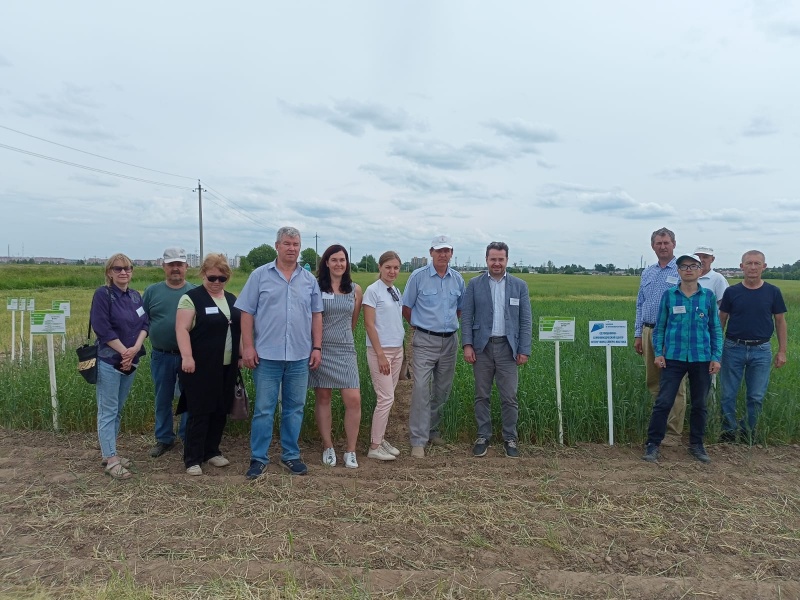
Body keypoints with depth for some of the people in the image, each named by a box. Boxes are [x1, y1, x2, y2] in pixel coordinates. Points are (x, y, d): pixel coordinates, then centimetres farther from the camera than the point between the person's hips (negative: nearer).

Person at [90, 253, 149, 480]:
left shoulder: (136, 296, 10)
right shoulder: (102, 294, -8)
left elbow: (145, 324, 5)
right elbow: (102, 328, -15)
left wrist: (135, 349, -11)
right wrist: (124, 352, -14)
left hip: (131, 361, 6)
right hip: (109, 361, -6)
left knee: (118, 409, 14)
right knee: (108, 411, -2)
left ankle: (110, 453, 24)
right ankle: (111, 460, 3)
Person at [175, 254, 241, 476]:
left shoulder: (231, 299, 14)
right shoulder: (191, 298, -5)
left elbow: (239, 328, 19)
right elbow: (182, 329, -13)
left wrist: (241, 355, 14)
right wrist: (186, 356, -23)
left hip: (227, 367, 6)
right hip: (201, 368, -6)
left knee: (220, 411, 12)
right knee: (199, 413, -1)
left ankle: (212, 451, 26)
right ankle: (193, 459, 9)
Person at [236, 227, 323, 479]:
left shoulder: (309, 280, 9)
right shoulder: (260, 275, 1)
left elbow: (316, 316, 11)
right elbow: (246, 313, -1)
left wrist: (317, 347, 5)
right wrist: (247, 347, -8)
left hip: (300, 356, 3)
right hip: (266, 355, -2)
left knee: (294, 408, 11)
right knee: (263, 409, 4)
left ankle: (290, 456, 25)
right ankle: (258, 458, 16)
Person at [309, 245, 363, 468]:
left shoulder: (355, 290, 5)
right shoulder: (315, 287, -2)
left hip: (345, 350, 2)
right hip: (321, 349, -1)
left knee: (354, 400, -6)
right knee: (323, 398, 7)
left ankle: (350, 450, 9)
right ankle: (328, 447, 22)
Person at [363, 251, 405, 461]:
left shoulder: (396, 292, 11)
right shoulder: (373, 291, -9)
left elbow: (404, 316, 13)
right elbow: (369, 324, -13)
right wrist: (380, 354, -16)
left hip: (397, 349, 7)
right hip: (380, 350, -6)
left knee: (387, 398, 10)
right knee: (386, 398, -5)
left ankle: (380, 438, 21)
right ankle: (374, 446, 5)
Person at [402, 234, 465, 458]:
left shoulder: (458, 279, 6)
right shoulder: (418, 276, -5)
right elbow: (406, 308, 3)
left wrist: (448, 324, 13)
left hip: (450, 341, 5)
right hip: (425, 341, -4)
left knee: (442, 390, 12)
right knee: (421, 389, -10)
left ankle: (432, 430, 29)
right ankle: (418, 441, -5)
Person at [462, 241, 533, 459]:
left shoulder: (519, 286, 5)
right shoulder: (474, 284, 3)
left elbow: (526, 321, 4)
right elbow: (467, 317, 1)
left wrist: (524, 350, -2)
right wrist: (467, 345, -7)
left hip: (508, 347, 0)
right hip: (482, 347, 0)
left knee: (509, 397, 3)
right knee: (482, 396, 8)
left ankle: (510, 439, 17)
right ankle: (483, 437, 20)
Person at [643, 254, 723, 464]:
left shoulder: (708, 296, 3)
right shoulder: (669, 295, 2)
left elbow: (716, 329, 7)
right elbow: (659, 326, 6)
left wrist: (716, 357, 1)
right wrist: (658, 353, -3)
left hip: (701, 359, 1)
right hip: (673, 358, -1)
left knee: (699, 404, 12)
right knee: (663, 402, -3)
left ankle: (696, 445, 27)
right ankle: (653, 444, 6)